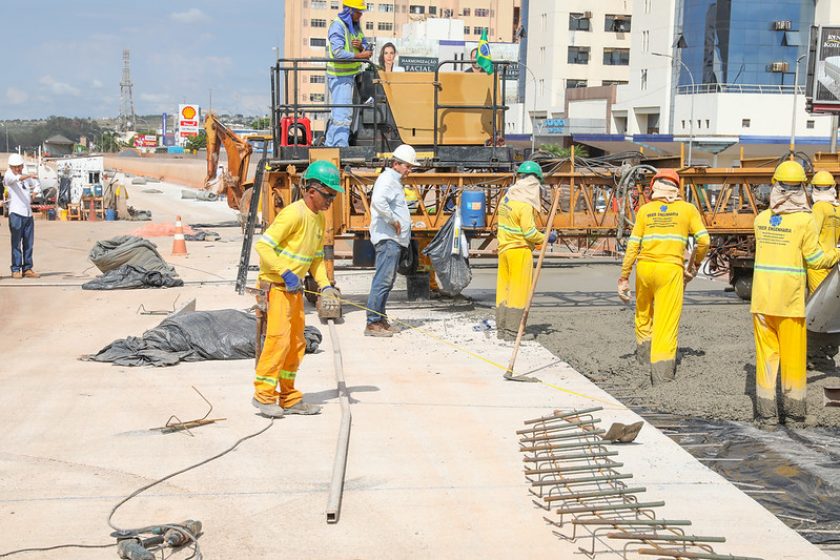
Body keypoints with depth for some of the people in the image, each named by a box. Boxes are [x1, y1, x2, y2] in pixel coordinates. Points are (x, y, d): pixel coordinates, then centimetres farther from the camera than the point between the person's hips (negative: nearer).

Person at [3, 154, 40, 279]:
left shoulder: (26, 178, 17)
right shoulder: (8, 176, -1)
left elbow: (36, 184, 37)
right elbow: (16, 178, -25)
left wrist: (34, 192, 16)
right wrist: (29, 176, -42)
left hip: (28, 213, 6)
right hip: (16, 213, -6)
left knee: (29, 243, 5)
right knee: (16, 243, -6)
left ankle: (27, 269, 11)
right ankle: (15, 270, -4)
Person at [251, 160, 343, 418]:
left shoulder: (319, 218, 11)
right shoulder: (294, 214, -18)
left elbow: (316, 257, 19)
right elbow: (263, 245, -21)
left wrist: (325, 286, 5)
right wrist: (286, 273, -24)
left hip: (295, 288, 9)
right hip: (275, 286, -9)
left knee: (296, 343, 11)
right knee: (279, 337, -15)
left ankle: (289, 398, 20)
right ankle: (264, 394, -5)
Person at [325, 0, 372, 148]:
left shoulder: (356, 26, 11)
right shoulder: (337, 26, -16)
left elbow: (366, 46, 13)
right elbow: (338, 53, -26)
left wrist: (361, 46, -11)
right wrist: (360, 55, -24)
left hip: (351, 74, 9)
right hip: (340, 76, -9)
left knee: (337, 111, 17)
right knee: (343, 113, -13)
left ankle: (330, 144, 27)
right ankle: (341, 146, -12)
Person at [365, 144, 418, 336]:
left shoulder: (395, 181, 22)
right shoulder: (387, 179, -11)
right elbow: (378, 201, -32)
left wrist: (401, 223, 17)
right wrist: (393, 220, -22)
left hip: (394, 239, 11)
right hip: (387, 239, -11)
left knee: (387, 280, 14)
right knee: (383, 280, -12)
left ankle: (380, 320, 20)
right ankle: (372, 323, -13)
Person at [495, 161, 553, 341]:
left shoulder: (506, 199, 8)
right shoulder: (525, 204, -17)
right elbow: (529, 232, -19)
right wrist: (547, 238, -4)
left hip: (504, 249, 8)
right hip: (520, 251, -8)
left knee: (504, 290, 12)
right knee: (518, 292, -1)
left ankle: (501, 330, 18)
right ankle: (511, 332, 0)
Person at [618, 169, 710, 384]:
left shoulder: (645, 210, 9)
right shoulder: (687, 209, 6)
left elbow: (633, 246, 4)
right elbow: (703, 241, 0)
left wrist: (624, 277, 7)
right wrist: (696, 264, 17)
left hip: (644, 267, 2)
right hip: (670, 269, -2)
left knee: (643, 315, 23)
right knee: (667, 323, -1)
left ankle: (644, 358, 38)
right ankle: (661, 375, -5)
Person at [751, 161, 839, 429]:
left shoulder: (761, 219, 3)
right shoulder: (805, 220, -9)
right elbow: (814, 258, -3)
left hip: (762, 298, 3)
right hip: (789, 300, -3)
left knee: (766, 354, 8)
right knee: (793, 356, 8)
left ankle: (766, 414, 10)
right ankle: (794, 413, 17)